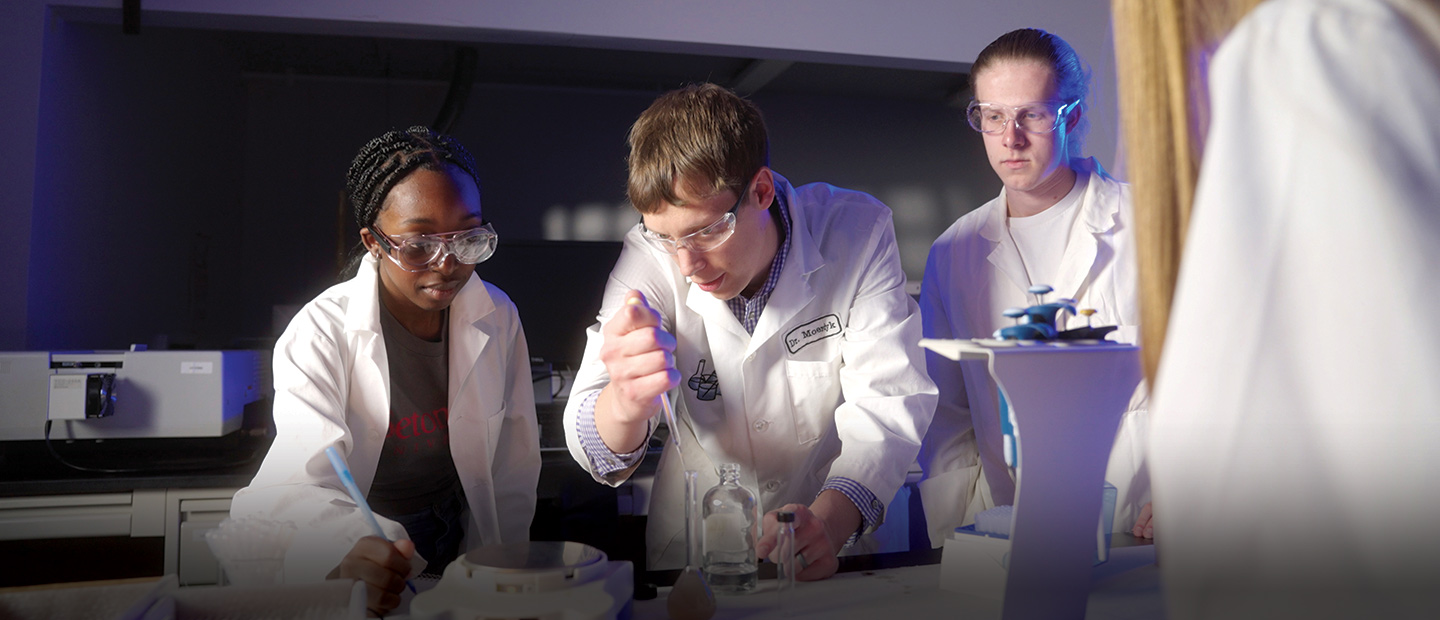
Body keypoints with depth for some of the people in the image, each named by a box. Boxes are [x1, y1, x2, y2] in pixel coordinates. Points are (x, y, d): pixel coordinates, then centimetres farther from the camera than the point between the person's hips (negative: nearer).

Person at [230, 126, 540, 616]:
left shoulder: (498, 319, -1)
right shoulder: (322, 332, -11)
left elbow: (513, 474, 3)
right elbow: (304, 480, -23)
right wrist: (351, 554, -43)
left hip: (456, 549, 1)